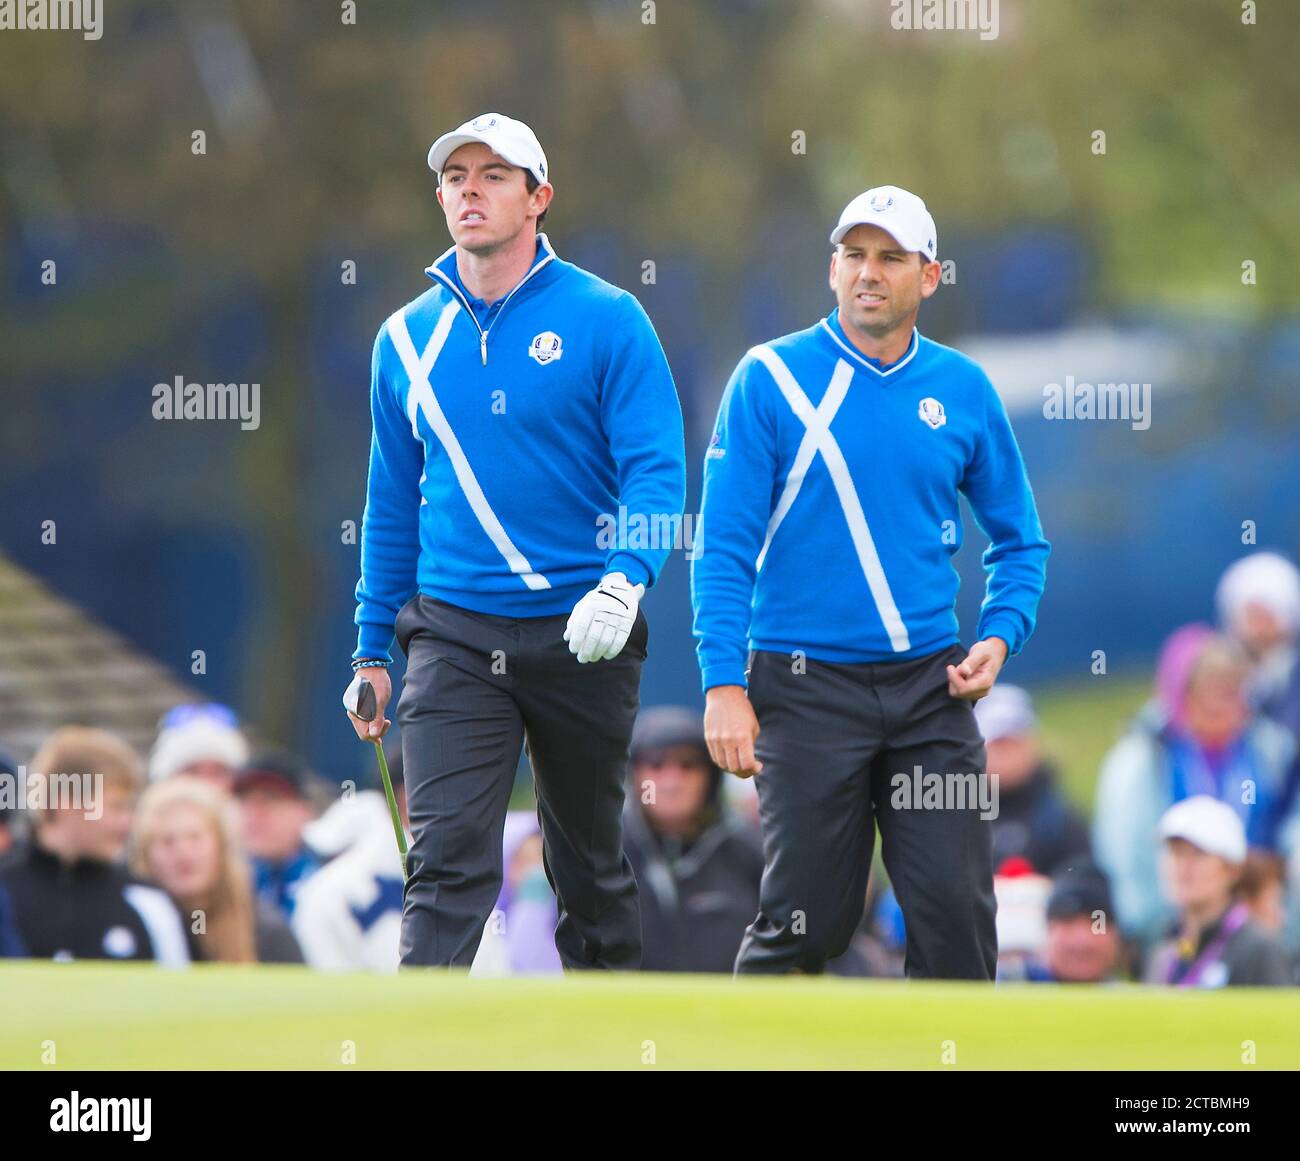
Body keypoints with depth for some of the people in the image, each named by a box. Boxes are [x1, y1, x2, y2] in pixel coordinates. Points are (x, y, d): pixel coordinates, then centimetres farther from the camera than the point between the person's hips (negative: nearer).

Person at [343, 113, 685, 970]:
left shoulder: (605, 320, -3)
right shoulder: (408, 340, 8)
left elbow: (657, 469, -10)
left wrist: (626, 580, -27)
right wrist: (373, 648, 14)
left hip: (582, 634, -1)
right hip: (454, 635, 1)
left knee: (592, 863, 12)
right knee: (448, 857, -13)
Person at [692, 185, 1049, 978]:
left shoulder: (963, 390, 7)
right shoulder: (771, 379, -2)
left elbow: (1019, 540, 15)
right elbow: (725, 546, -4)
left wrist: (1000, 638, -3)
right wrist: (725, 686, -12)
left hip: (931, 685, 3)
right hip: (808, 688, -3)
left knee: (957, 911, -4)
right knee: (806, 922, -1)